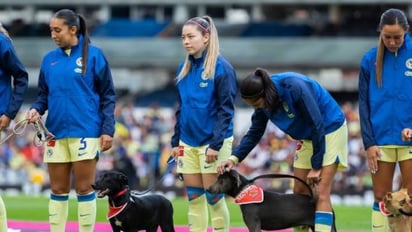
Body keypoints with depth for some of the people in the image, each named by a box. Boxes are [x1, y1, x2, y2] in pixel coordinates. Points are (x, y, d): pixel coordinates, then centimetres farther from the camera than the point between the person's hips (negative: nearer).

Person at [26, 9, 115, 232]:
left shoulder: (93, 54, -2)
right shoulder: (49, 59, 10)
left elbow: (107, 95, -1)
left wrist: (108, 130, -9)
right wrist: (36, 109, -5)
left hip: (85, 132, -4)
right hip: (56, 133, 4)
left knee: (84, 188, -2)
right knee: (58, 190, 6)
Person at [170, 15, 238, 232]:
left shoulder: (221, 67, -10)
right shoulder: (184, 67, 10)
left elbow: (226, 109, -13)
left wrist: (216, 144, -19)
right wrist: (175, 141, 12)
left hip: (212, 142, -6)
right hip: (188, 142, 6)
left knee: (214, 197, -3)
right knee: (194, 198, 7)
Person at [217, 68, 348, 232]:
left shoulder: (295, 88, -32)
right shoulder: (263, 100, -11)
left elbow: (317, 126, -26)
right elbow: (254, 132, -1)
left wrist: (316, 166, -20)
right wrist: (234, 158, -16)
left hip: (330, 130, -7)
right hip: (307, 137, 7)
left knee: (321, 193, -16)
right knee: (299, 192, 6)